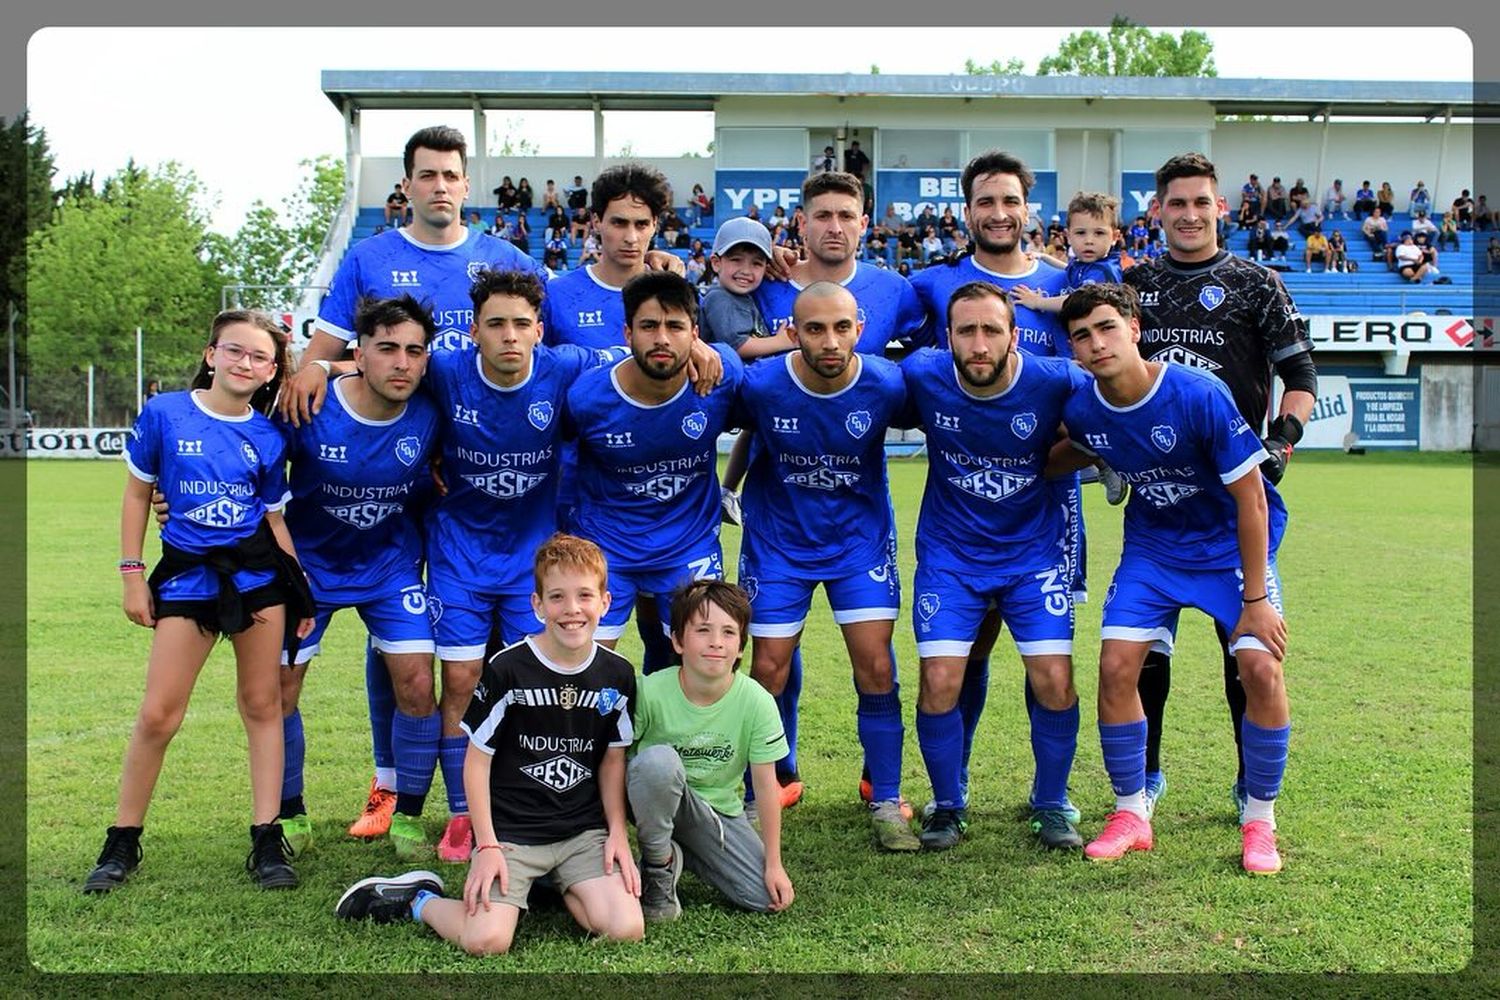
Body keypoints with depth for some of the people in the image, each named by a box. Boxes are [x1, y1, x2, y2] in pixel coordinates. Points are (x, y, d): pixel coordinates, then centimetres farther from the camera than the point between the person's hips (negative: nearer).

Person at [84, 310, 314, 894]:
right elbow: (137, 494, 5)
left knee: (262, 703, 4)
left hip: (257, 569, 2)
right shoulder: (164, 413, -2)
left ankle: (267, 840, 11)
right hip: (187, 572, -2)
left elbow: (274, 517, 10)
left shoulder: (267, 439, 3)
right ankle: (122, 842, 13)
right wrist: (132, 575, 2)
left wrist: (302, 593, 7)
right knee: (158, 714, -3)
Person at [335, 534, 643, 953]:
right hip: (510, 830, -3)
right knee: (486, 941, -22)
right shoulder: (508, 669, -12)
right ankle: (418, 899, 11)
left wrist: (617, 833, 0)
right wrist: (487, 845, -9)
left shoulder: (617, 675, 0)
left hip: (585, 831, 4)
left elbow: (613, 759, 10)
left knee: (626, 930, -16)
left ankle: (557, 886, 14)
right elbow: (477, 759, -5)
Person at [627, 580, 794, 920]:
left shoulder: (757, 702, -17)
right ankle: (659, 866, -11)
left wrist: (774, 864, -6)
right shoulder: (649, 692, -23)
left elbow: (766, 787, -10)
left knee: (766, 897, -12)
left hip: (719, 810, 3)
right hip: (658, 801, -3)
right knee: (657, 759, -36)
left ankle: (682, 851, 14)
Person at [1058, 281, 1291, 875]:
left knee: (1261, 668, -17)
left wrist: (1255, 599, -19)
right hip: (1153, 544, 3)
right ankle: (1131, 815, 7)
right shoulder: (1081, 410, -14)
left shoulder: (1199, 396, -27)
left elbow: (1251, 498, -21)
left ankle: (1259, 822, 4)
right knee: (1116, 665, -12)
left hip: (1232, 542, -3)